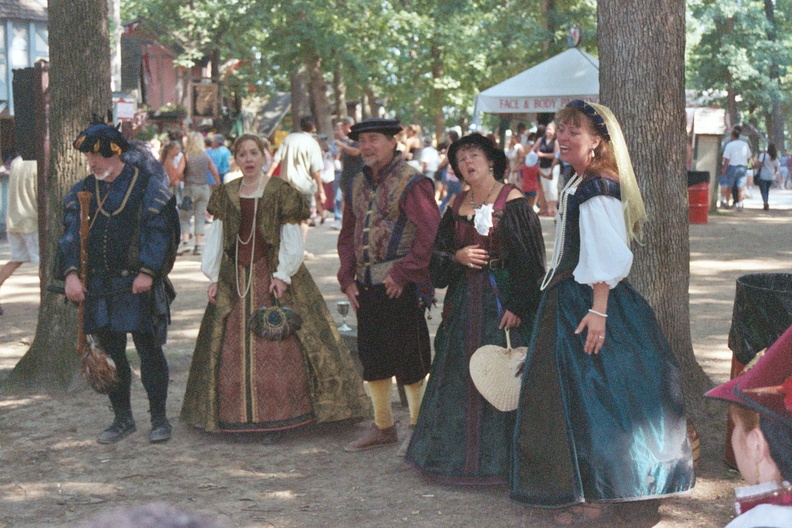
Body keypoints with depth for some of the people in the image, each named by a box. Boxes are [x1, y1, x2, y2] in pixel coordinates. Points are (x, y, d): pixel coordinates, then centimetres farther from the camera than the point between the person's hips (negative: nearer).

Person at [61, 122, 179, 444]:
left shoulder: (147, 186, -4)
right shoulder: (82, 191, 9)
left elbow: (159, 233, -8)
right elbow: (71, 235, 3)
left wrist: (147, 272, -17)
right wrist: (71, 274, -10)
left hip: (138, 284, -4)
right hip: (99, 286, 4)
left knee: (148, 349, -1)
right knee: (110, 353, 8)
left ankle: (159, 417, 11)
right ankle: (122, 419, 19)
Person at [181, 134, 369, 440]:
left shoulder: (280, 192, -2)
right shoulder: (226, 194, 10)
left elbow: (291, 237, -4)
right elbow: (216, 236, 12)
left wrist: (283, 274, -10)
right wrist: (213, 276, 7)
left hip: (271, 276, -4)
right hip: (234, 277, 4)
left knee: (278, 344, -8)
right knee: (232, 345, 3)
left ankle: (276, 417, -1)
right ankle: (237, 415, 12)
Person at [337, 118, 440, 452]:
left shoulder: (410, 182, -10)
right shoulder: (359, 184, 13)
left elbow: (430, 232, -17)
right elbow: (348, 233, 19)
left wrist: (403, 274, -15)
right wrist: (347, 278, 8)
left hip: (400, 286, -8)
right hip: (366, 287, 8)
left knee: (409, 361, -2)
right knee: (372, 360, 14)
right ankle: (383, 428, 27)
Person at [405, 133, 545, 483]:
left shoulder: (512, 202, -7)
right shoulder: (458, 205, 11)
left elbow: (529, 259, -11)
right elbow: (438, 251, 14)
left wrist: (518, 306, -17)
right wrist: (457, 257, -9)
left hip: (500, 300, -6)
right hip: (463, 301, 6)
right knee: (459, 376, 10)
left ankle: (497, 458, 4)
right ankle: (462, 453, 21)